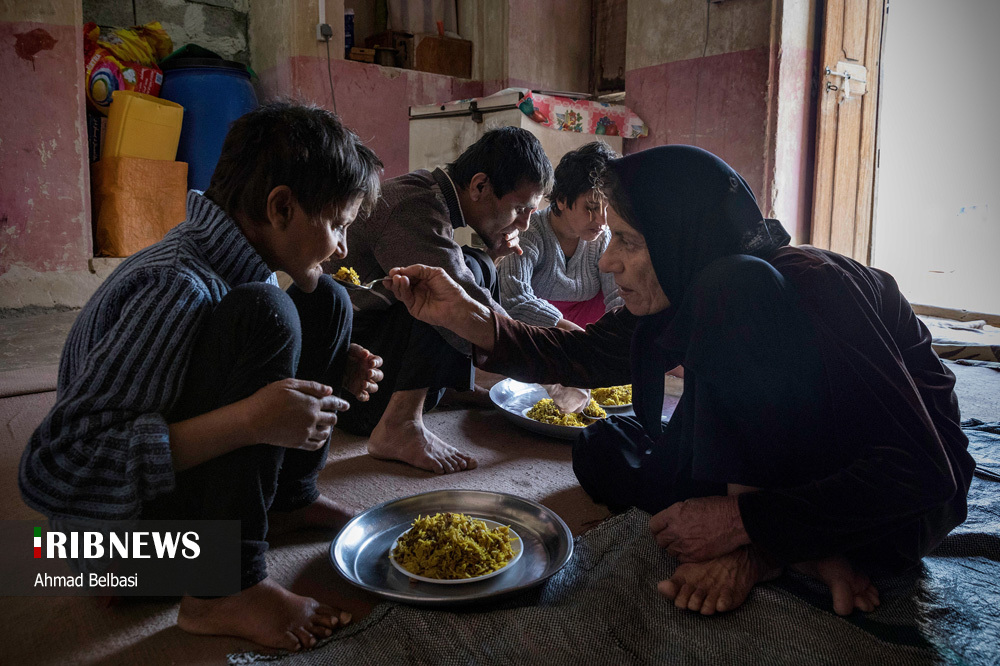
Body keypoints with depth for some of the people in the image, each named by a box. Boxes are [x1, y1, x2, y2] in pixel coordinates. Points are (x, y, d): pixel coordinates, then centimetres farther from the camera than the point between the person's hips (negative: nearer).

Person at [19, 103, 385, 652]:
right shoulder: (174, 287, -30)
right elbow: (50, 472, -32)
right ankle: (226, 591, -19)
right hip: (119, 537, -8)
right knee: (263, 311, -31)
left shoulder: (238, 261, -3)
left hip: (190, 480, 8)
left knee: (327, 302, 2)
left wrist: (332, 370, -4)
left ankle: (291, 499, 13)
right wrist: (251, 419, -38)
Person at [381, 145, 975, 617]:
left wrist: (742, 520, -32)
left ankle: (756, 547, -20)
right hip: (789, 464, 7)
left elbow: (923, 469, -30)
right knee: (605, 451, -4)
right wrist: (465, 316, -12)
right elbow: (584, 357, 1)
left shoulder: (813, 285, -27)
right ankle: (796, 553, -11)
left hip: (907, 502, -7)